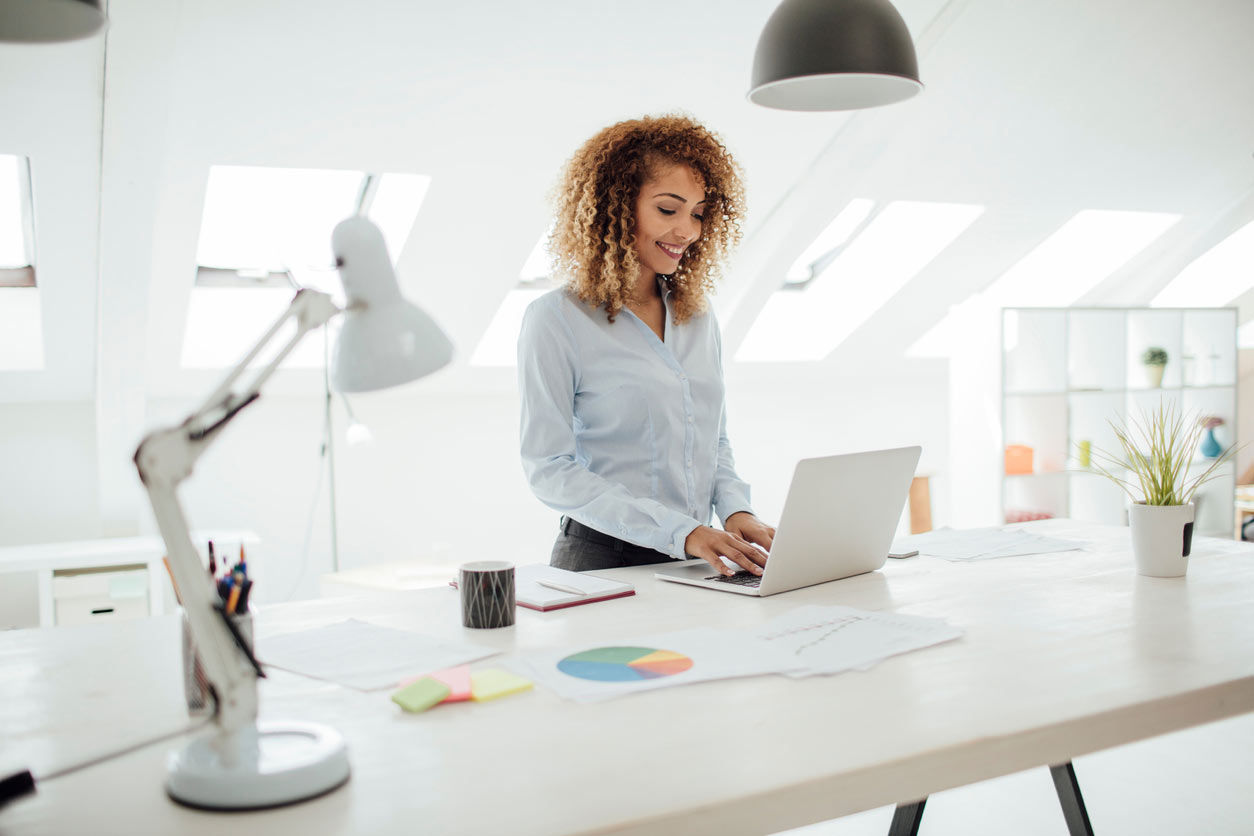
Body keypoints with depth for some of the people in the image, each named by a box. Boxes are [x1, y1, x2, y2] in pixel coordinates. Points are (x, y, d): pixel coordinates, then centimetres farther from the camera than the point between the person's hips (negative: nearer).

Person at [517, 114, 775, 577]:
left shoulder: (699, 319, 13)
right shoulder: (555, 320, -5)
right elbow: (549, 469, -10)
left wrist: (736, 510, -1)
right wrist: (679, 532, -17)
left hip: (696, 565, 5)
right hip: (603, 557, -4)